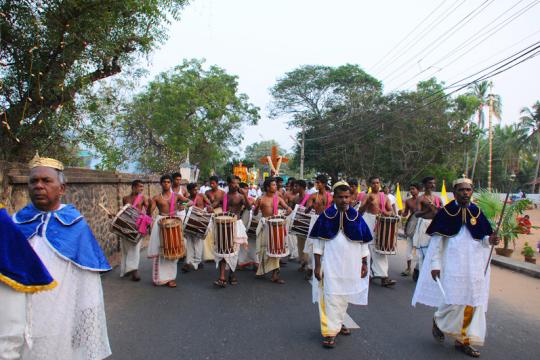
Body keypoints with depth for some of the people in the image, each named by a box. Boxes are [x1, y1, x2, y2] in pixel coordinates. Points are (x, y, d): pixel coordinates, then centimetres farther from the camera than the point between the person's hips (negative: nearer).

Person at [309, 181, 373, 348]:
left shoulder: (356, 217, -1)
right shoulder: (326, 216, -8)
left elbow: (363, 243, 6)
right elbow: (318, 242, -5)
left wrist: (364, 264, 5)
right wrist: (317, 265, -8)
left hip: (351, 266, 3)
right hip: (331, 266, -3)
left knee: (345, 296, 16)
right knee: (331, 297, -4)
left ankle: (339, 323, 34)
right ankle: (330, 331, 4)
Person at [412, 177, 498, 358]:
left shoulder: (477, 212, 4)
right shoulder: (445, 212, -6)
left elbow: (483, 239, 10)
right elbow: (436, 240, -6)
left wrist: (490, 240, -13)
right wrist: (435, 264, -11)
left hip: (475, 267, 4)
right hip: (452, 265, -4)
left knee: (473, 303, 7)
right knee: (454, 301, -7)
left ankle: (463, 340, 23)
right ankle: (438, 321, 25)